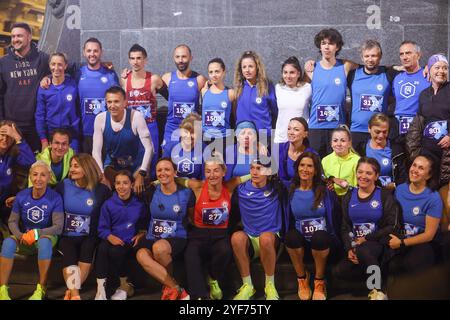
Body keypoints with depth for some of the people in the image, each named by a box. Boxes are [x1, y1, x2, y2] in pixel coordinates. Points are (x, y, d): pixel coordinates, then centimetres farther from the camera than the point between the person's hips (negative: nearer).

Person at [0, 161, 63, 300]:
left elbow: (58, 227, -15)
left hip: (47, 236, -2)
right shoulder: (21, 196, -5)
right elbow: (12, 222, 2)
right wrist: (21, 236, -19)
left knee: (44, 242, -38)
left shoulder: (55, 198, -13)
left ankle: (41, 289, -29)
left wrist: (36, 233, -24)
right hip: (24, 239, 2)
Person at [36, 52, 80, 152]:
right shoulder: (44, 88, 0)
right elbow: (40, 115, 1)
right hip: (51, 134, 1)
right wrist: (43, 141, -3)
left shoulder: (73, 85, -3)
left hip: (71, 135, -1)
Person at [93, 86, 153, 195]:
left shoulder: (136, 117, -24)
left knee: (138, 190, -18)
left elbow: (149, 148, -23)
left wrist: (141, 174, -30)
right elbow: (96, 151, -12)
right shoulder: (100, 119, -16)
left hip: (136, 164, -2)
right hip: (112, 163, 2)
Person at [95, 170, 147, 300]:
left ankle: (125, 286, -8)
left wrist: (140, 235, -9)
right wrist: (110, 237, -17)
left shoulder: (139, 204, 6)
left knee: (115, 251, -33)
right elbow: (102, 228, 3)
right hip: (113, 240, 1)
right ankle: (100, 289, -29)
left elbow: (144, 226, 12)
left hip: (129, 242, -1)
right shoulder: (108, 204, 6)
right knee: (102, 249, -33)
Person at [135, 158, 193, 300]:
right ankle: (177, 290, -24)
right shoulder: (151, 193, 5)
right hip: (152, 238, 3)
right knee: (141, 255, -33)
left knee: (159, 247, -38)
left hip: (177, 239, -3)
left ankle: (169, 285, -9)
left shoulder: (186, 193, -1)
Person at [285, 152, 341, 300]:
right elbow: (288, 221, 7)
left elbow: (337, 220, 3)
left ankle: (319, 281, -12)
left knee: (319, 237, -37)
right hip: (300, 241, 1)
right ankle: (302, 277, -8)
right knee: (291, 236, -33)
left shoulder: (326, 191, 2)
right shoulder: (291, 192, 5)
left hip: (322, 240, -1)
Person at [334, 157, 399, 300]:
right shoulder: (349, 197, 12)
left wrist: (366, 239, -13)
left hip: (377, 243, -4)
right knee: (339, 272, -23)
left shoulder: (385, 196, 0)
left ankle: (378, 291, -16)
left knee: (362, 251, -38)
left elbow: (391, 227, -6)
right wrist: (349, 249, -9)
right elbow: (345, 227, 9)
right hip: (355, 246, 4)